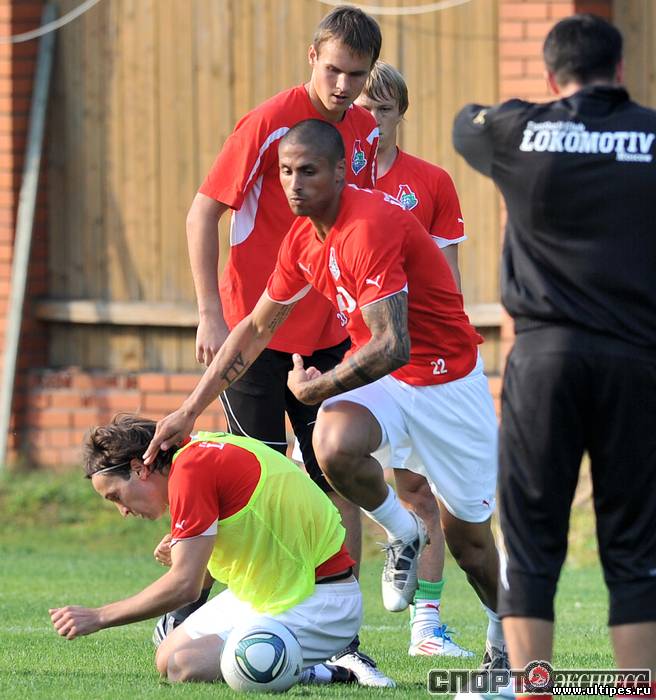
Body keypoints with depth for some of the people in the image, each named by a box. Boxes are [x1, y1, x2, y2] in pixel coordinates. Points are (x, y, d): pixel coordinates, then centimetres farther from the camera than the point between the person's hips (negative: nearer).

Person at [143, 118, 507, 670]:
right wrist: (190, 411, 6)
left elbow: (391, 347, -32)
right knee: (333, 445, -29)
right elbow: (256, 329, 10)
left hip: (447, 381, -6)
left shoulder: (370, 227, -28)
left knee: (468, 538, 4)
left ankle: (505, 634, 33)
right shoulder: (303, 239, -1)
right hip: (381, 376, 6)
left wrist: (314, 388, -18)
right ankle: (403, 536, -1)